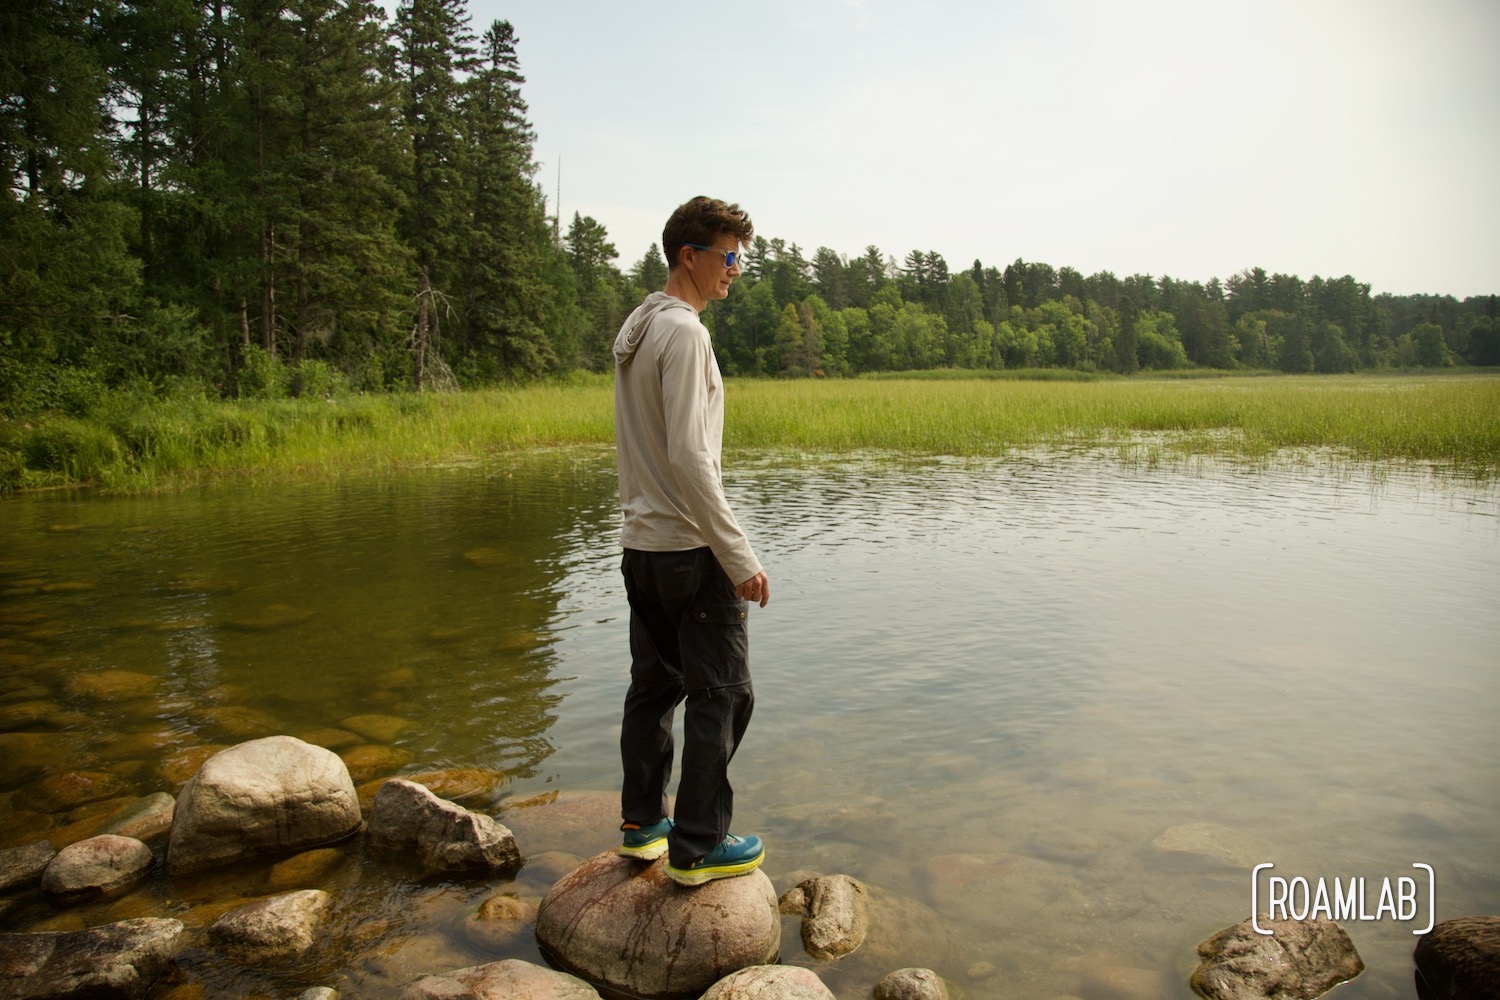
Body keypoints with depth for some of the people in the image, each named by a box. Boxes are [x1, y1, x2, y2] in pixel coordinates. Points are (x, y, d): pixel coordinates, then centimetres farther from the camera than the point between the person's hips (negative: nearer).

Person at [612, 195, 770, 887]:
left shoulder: (635, 329, 14)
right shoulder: (683, 331, -15)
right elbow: (689, 457, -23)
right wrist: (740, 557, -20)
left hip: (640, 544, 9)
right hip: (689, 550, -9)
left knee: (655, 686, 17)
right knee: (721, 694, 1)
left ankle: (641, 824, 28)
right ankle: (696, 847, 10)